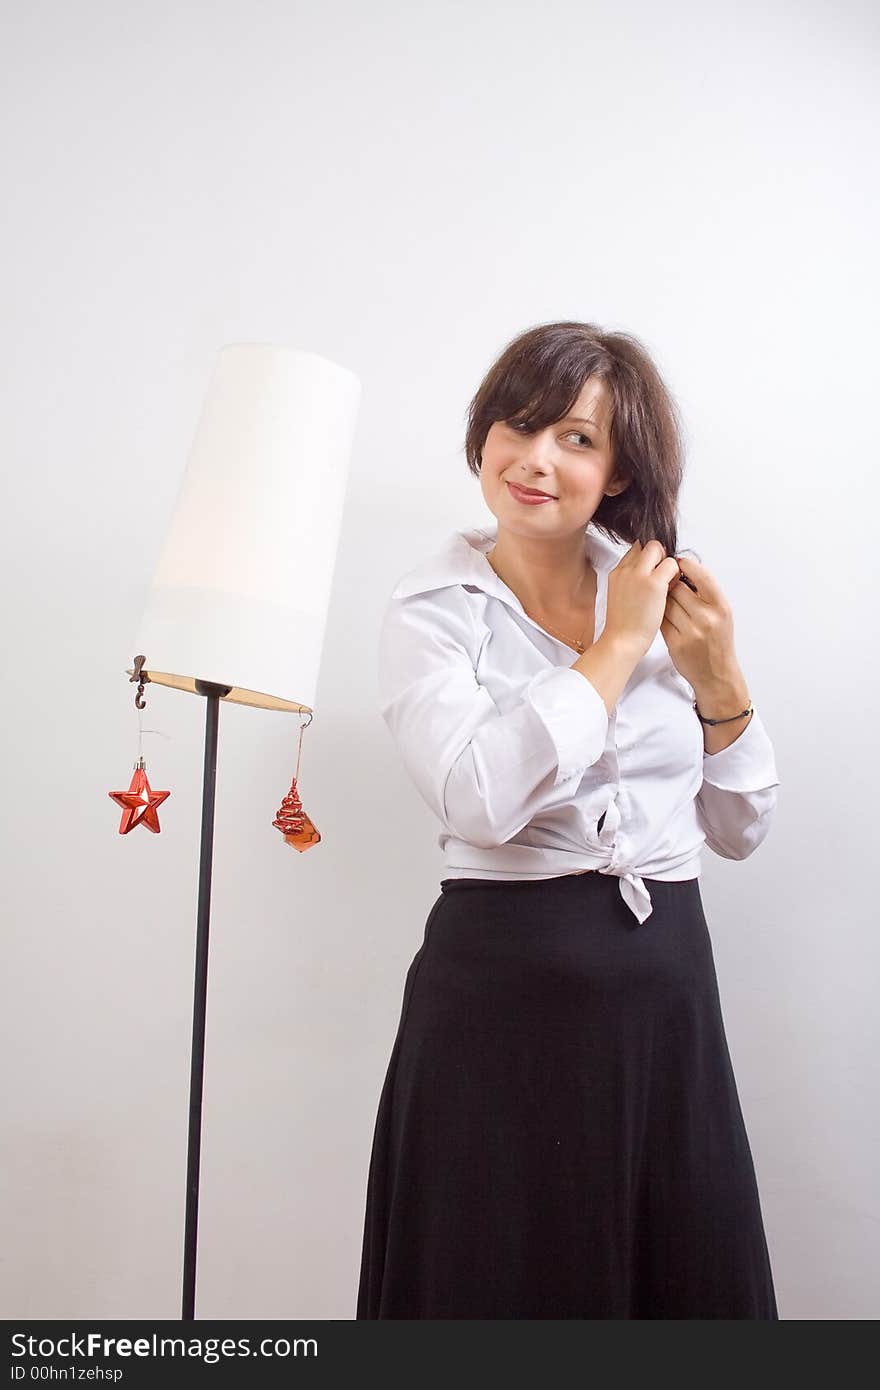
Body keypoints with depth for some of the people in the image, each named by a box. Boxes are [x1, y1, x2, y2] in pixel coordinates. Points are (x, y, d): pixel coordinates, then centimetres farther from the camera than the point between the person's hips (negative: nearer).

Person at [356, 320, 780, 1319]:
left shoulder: (664, 594, 6)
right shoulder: (432, 609, -3)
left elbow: (740, 830, 9)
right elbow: (478, 799, -23)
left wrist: (721, 684, -6)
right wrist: (616, 647, -14)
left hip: (667, 983, 4)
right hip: (505, 982, -3)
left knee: (690, 1277, 16)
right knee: (502, 1281, 11)